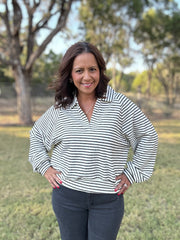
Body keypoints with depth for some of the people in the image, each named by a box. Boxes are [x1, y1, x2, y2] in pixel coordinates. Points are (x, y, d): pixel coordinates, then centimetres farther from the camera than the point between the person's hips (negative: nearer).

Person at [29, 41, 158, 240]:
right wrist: (44, 167, 5)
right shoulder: (60, 108, 0)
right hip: (67, 195, 2)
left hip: (109, 199, -2)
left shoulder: (120, 104, -7)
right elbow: (36, 135, 15)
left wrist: (131, 173, -2)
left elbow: (148, 137, 1)